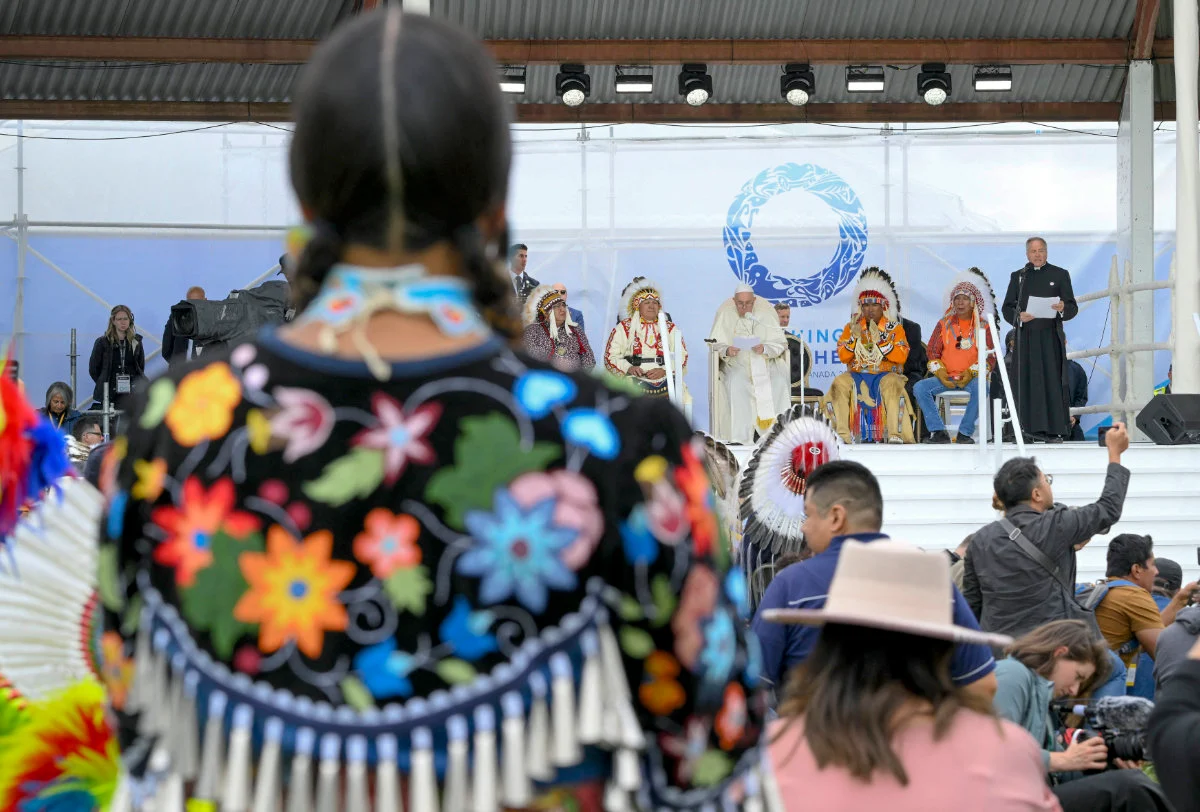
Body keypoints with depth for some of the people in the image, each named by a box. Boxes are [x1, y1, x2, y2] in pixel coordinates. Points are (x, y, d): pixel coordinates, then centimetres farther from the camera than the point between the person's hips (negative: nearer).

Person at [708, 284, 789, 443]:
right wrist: (726, 351, -26)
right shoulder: (725, 313, -2)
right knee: (736, 383, -32)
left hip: (766, 362, 1)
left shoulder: (766, 311, -2)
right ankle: (739, 438, -31)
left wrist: (764, 349, -25)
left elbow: (781, 343, -4)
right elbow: (715, 343, -3)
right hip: (737, 364, -1)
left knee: (779, 382, -27)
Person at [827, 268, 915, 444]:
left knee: (892, 384, -36)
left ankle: (895, 435, -40)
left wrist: (879, 340, -17)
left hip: (886, 373, -2)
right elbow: (842, 356, 4)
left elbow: (901, 356, -8)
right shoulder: (851, 327, 13)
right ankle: (842, 434, -31)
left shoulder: (895, 328, 7)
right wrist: (854, 337, -11)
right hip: (857, 374, 2)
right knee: (839, 384, -29)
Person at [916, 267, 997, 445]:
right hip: (946, 377, 2)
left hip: (972, 377, -2)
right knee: (920, 388, -23)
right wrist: (940, 372, -9)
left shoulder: (983, 327, 7)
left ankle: (965, 432, -26)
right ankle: (938, 432, -23)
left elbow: (990, 357, 1)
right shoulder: (944, 325, 13)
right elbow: (933, 351, 9)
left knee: (980, 389, -37)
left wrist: (971, 373, -15)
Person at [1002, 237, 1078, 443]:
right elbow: (1007, 308, 10)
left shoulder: (1060, 275, 7)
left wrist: (1063, 308, -19)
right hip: (1026, 338, 2)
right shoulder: (1018, 277, 13)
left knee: (1052, 381, -6)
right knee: (1028, 382, -2)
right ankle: (1031, 428, 0)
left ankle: (1054, 430, -5)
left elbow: (1073, 308, 4)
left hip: (1051, 338, -2)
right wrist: (1018, 316, -11)